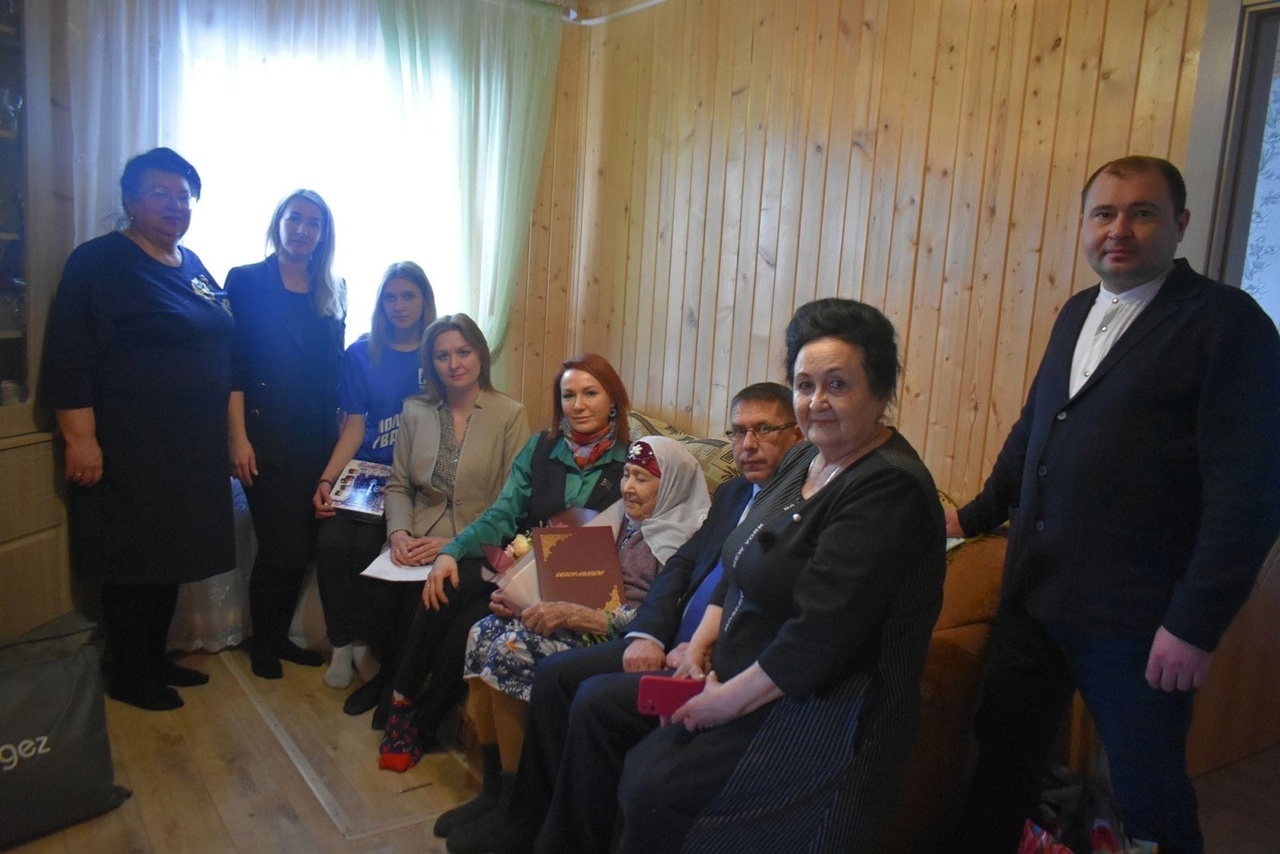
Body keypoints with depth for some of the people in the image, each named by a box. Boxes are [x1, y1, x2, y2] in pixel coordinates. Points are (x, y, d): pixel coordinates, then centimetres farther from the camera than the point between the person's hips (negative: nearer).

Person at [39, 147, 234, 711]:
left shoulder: (196, 269, 13)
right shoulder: (98, 261, -8)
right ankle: (129, 676, 18)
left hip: (192, 448, 7)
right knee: (131, 561, 2)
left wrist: (235, 434, 18)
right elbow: (69, 358, -13)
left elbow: (219, 355, 19)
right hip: (129, 449, -7)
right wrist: (80, 439, -19)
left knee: (172, 557, 14)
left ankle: (156, 659, 29)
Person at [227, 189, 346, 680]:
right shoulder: (247, 282, -1)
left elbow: (335, 366, 11)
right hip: (268, 437, -4)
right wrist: (239, 438, -12)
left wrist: (338, 436, 6)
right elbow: (233, 366, -6)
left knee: (302, 546, 6)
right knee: (280, 546, -2)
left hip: (317, 437, 4)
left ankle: (280, 637, 25)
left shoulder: (332, 292, 12)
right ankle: (261, 644, 20)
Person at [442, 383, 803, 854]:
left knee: (597, 700, -21)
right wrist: (646, 635, -3)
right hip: (671, 643, 9)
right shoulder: (732, 493, 16)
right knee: (555, 673, 3)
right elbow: (679, 567, 12)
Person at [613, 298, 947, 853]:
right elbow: (741, 568, 15)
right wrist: (701, 642, 2)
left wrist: (729, 699, -17)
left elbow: (820, 633, -26)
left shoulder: (889, 490, -22)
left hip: (820, 718, -8)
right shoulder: (805, 460, 8)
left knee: (654, 794, -15)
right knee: (637, 769, -3)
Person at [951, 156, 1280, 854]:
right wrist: (976, 516, 23)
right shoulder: (1078, 313, 11)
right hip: (1032, 596, 6)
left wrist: (1196, 626, -17)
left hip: (1135, 621, -6)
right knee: (1001, 765, 17)